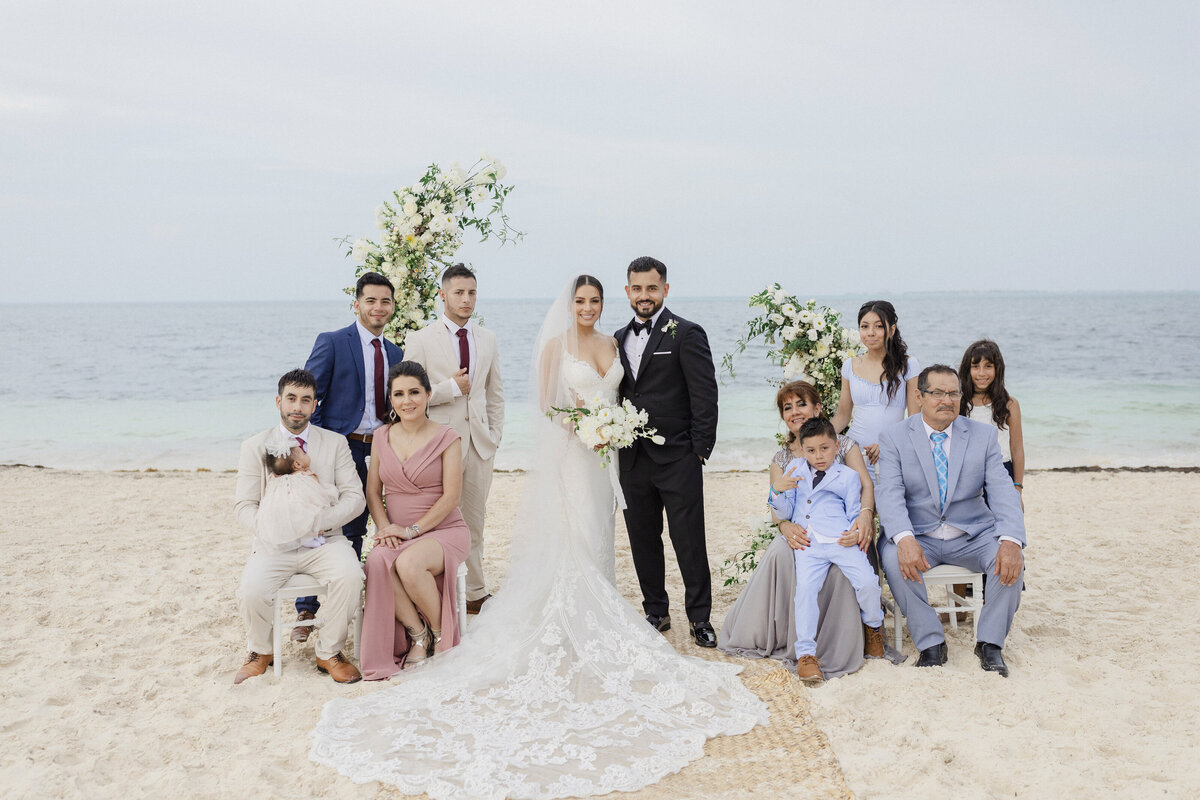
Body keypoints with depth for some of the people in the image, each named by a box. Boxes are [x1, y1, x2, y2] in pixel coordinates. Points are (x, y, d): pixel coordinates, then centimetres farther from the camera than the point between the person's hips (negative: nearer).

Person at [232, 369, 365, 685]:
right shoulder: (254, 447, 7)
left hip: (324, 540, 0)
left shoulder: (335, 443, 8)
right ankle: (261, 652, 6)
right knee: (251, 591, -28)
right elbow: (244, 506, 2)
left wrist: (320, 522, -16)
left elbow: (354, 497, 1)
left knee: (350, 577, -31)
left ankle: (329, 653, -6)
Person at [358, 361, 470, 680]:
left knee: (409, 564, -35)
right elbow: (373, 491, 11)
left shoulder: (446, 438, -4)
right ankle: (417, 634, -11)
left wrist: (412, 529, -16)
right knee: (377, 564, -31)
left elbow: (451, 497, -8)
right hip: (397, 535, 4)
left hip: (443, 531, -3)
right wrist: (385, 527, -7)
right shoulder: (382, 437, 10)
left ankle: (441, 635, -8)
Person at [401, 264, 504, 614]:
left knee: (474, 523, 12)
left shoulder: (488, 339, 11)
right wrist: (453, 387, -12)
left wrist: (495, 435, 8)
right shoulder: (420, 340, -3)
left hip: (480, 443, 4)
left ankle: (476, 595, 21)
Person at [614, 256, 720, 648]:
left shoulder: (687, 334, -5)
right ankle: (656, 611, 26)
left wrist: (700, 450, -12)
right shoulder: (620, 339, 13)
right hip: (633, 460, 6)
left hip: (677, 458, -6)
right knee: (643, 539, 13)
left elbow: (705, 395, -9)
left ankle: (699, 617, 15)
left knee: (689, 542, 2)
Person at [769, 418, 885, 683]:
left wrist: (856, 534, -8)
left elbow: (855, 514, 14)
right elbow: (784, 514, 18)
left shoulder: (848, 476, 15)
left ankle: (873, 625, 14)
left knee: (867, 581, -20)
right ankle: (806, 654, -16)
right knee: (805, 586, -23)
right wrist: (777, 491, -2)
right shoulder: (795, 469, 21)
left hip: (839, 540, -1)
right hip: (807, 543, 1)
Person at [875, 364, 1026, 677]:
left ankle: (990, 643, -6)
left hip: (972, 535, 1)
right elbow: (889, 493, -14)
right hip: (918, 536, -1)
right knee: (893, 558, -31)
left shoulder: (983, 435, 4)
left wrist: (1011, 541, -26)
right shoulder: (894, 437, -1)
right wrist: (905, 539, -34)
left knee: (1010, 560, -26)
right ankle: (931, 643, -15)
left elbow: (1002, 491, -7)